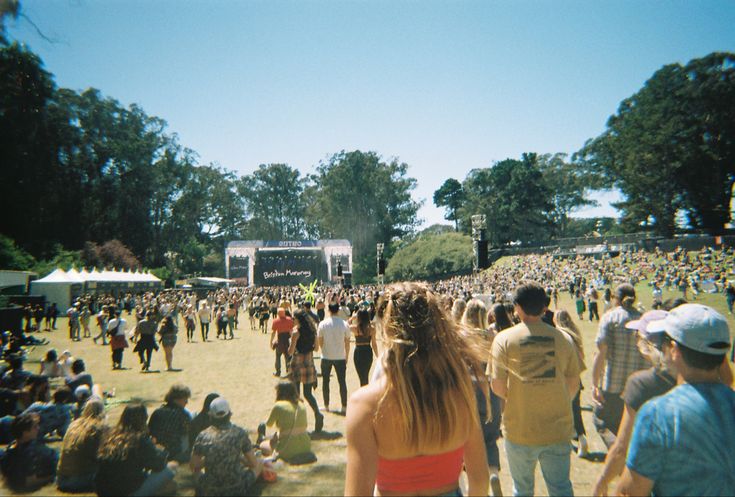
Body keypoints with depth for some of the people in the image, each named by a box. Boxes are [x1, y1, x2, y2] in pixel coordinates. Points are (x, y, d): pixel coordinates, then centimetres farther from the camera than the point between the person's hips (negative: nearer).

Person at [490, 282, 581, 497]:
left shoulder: (504, 339, -11)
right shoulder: (563, 338, -3)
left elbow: (498, 387, -12)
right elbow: (573, 385, 4)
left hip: (520, 431, -2)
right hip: (558, 430, 2)